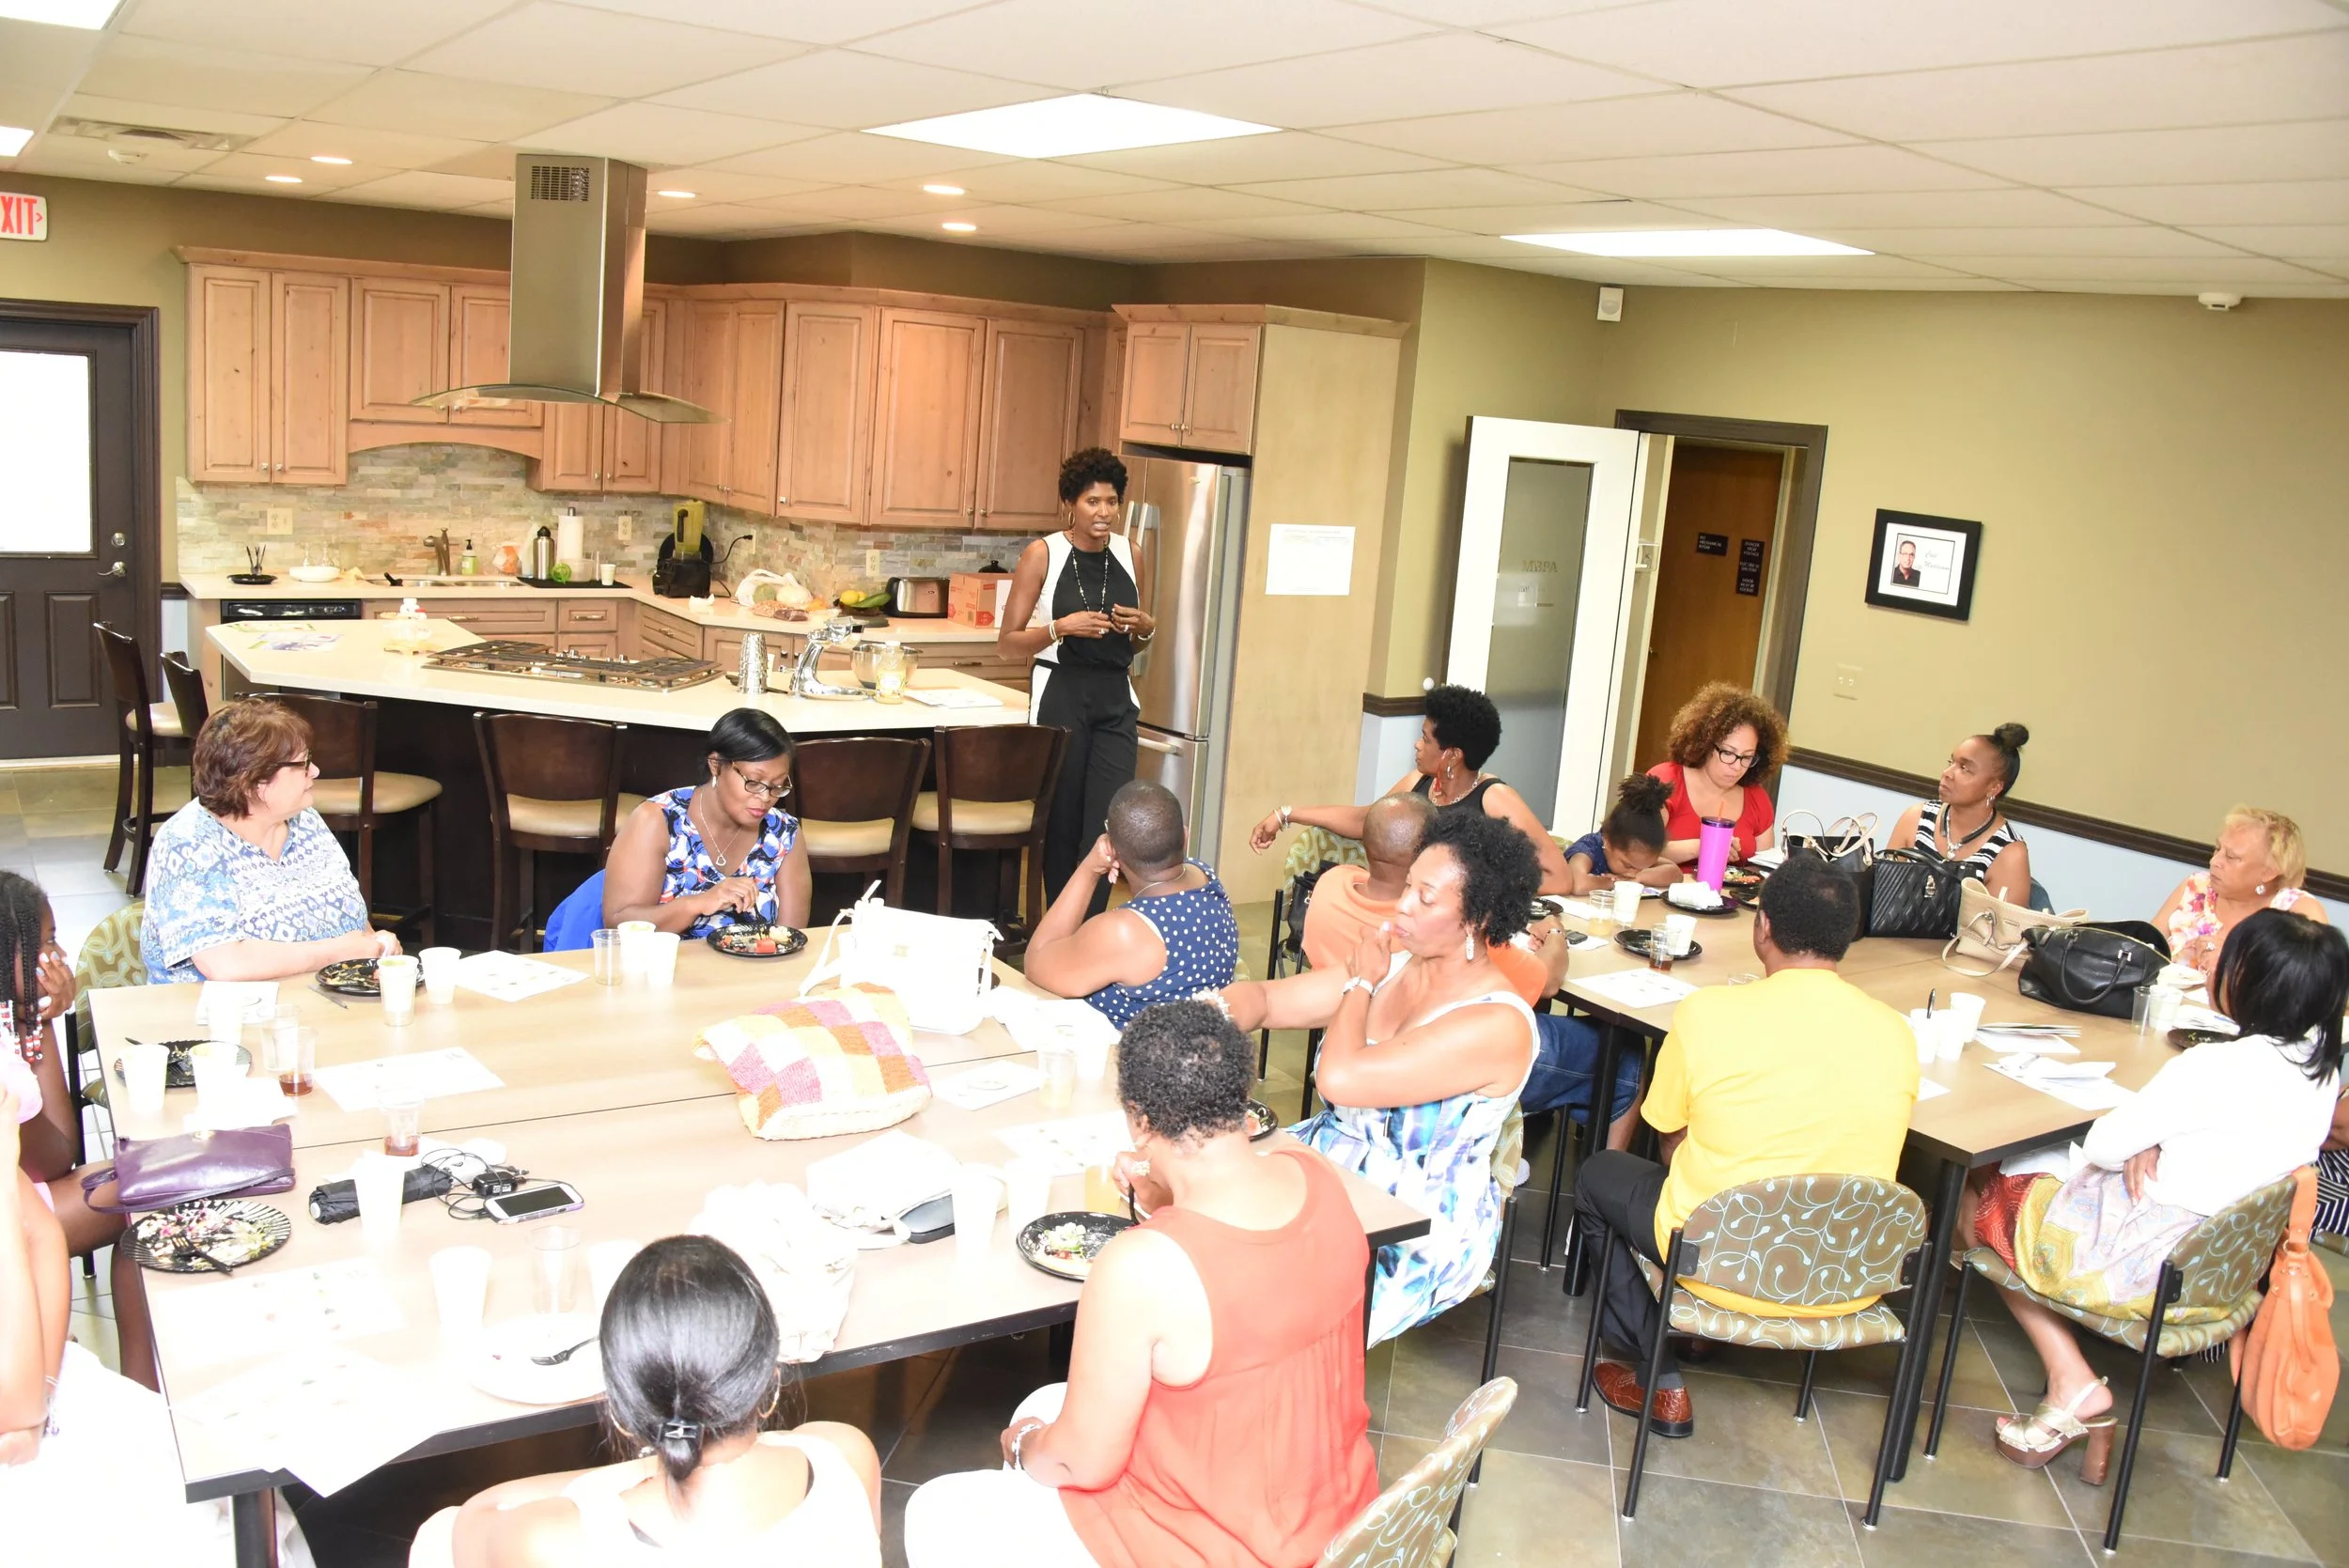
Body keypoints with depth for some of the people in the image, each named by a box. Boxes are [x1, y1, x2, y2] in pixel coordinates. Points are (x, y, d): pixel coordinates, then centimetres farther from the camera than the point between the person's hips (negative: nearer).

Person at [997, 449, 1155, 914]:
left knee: (1108, 823, -6)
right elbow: (1007, 643, -5)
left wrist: (1144, 626, -1)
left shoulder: (1129, 554, 7)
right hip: (1059, 696, -3)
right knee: (1061, 823, 5)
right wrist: (1061, 627, -20)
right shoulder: (1043, 554, -5)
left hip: (1115, 700, 3)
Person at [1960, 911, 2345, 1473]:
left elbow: (2104, 1144, -18)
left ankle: (2074, 1386, 9)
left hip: (2154, 1266, -8)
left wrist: (2143, 1146, 3)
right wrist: (2154, 1147, -7)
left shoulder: (2215, 1066, -27)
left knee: (1983, 1200, 13)